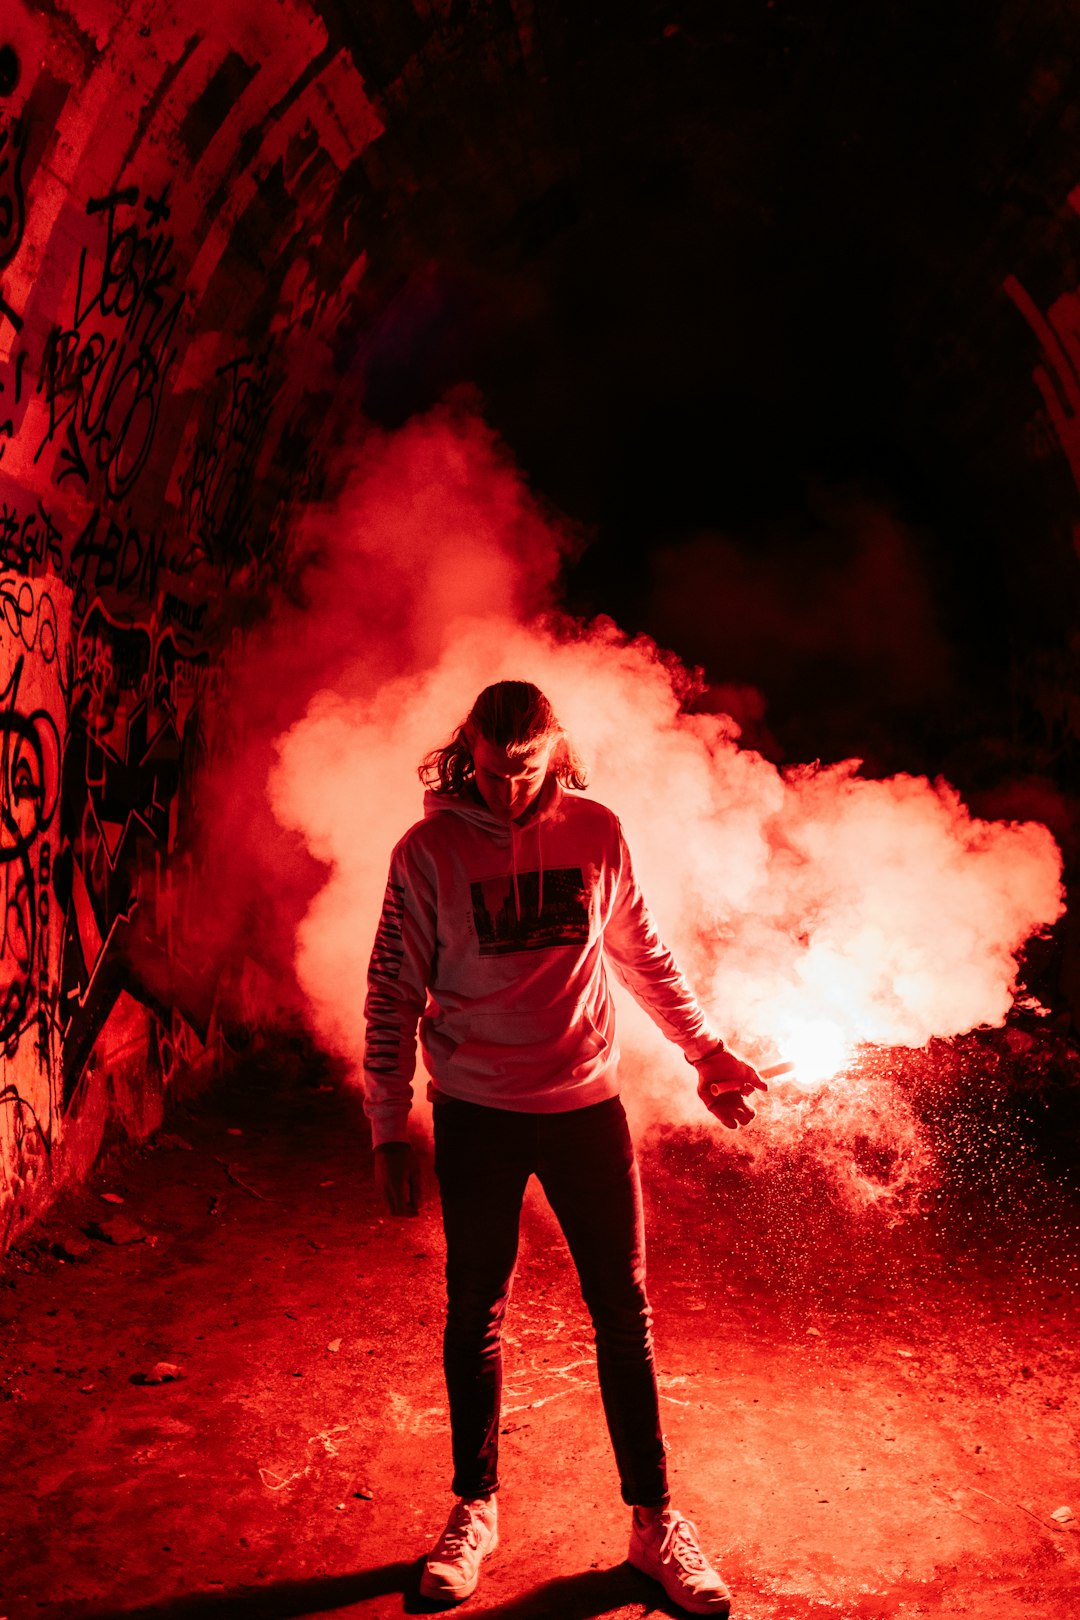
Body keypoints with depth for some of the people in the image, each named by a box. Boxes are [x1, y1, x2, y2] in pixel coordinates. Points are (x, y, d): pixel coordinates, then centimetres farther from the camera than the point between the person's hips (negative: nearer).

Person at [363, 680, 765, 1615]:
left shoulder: (597, 833, -3)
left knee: (624, 1311, 9)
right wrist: (389, 1131, -5)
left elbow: (645, 959, 9)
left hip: (587, 1108, 2)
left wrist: (710, 1057, 11)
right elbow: (393, 996, -4)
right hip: (476, 1118, -1)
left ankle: (654, 1520, 26)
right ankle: (475, 1510, 33)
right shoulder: (429, 852, -8)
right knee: (475, 1315, 12)